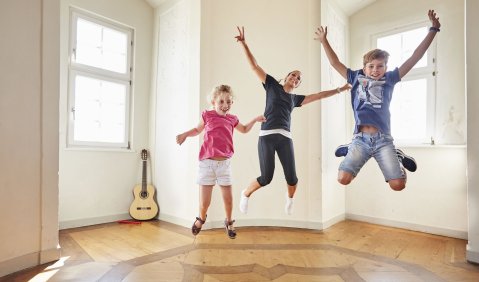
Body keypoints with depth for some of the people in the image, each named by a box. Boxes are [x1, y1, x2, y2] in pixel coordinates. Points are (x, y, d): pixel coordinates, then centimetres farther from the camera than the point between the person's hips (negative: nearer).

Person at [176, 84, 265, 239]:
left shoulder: (232, 119, 7)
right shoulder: (207, 115, 0)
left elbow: (244, 129, 28)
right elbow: (197, 129, 18)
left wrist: (255, 120, 17)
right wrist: (185, 134, 2)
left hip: (224, 163, 2)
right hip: (207, 163, -2)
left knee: (228, 198, 6)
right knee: (204, 202, 2)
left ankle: (229, 222, 35)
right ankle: (201, 218, 37)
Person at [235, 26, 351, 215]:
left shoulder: (295, 99, 23)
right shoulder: (272, 85, 14)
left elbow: (317, 96, 24)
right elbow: (254, 66, 9)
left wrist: (339, 90, 22)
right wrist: (243, 43, 4)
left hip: (285, 138, 4)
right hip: (267, 136, -4)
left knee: (291, 177, 0)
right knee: (266, 177, -5)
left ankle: (290, 199, 35)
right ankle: (245, 194, 26)